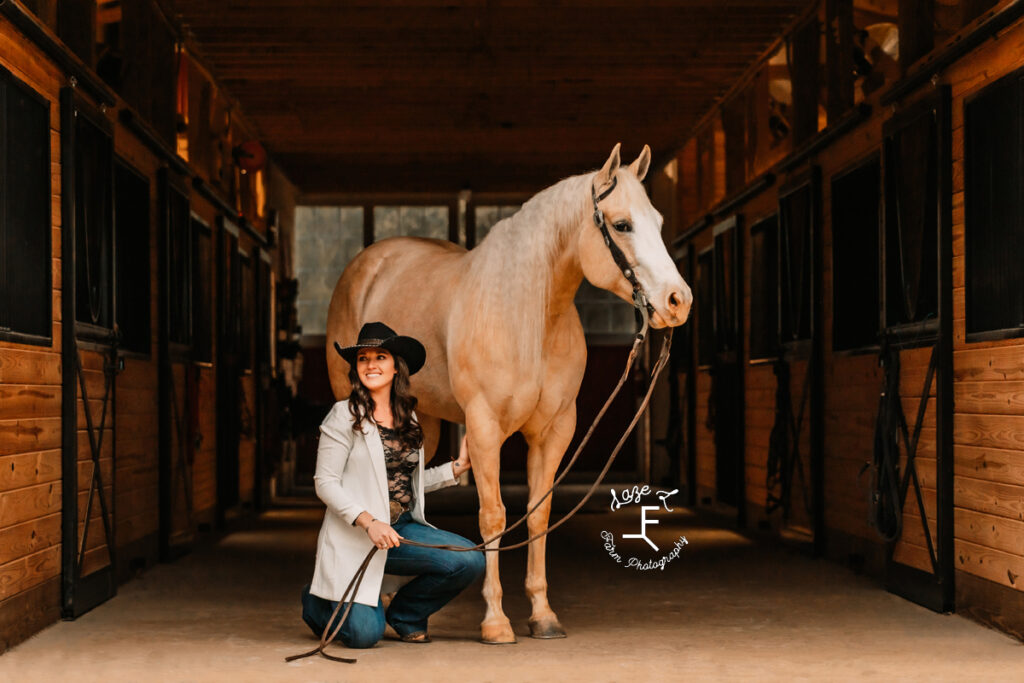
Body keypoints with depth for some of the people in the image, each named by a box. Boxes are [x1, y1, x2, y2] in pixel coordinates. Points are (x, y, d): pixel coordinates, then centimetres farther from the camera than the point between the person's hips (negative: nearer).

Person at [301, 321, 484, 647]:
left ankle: (405, 614, 10)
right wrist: (368, 522, -22)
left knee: (471, 560, -17)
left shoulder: (407, 418, 11)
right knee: (365, 634, -19)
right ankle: (317, 602, 18)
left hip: (403, 529, 6)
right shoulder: (344, 416, -8)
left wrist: (458, 466, 13)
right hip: (354, 538, -6)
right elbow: (325, 483, -11)